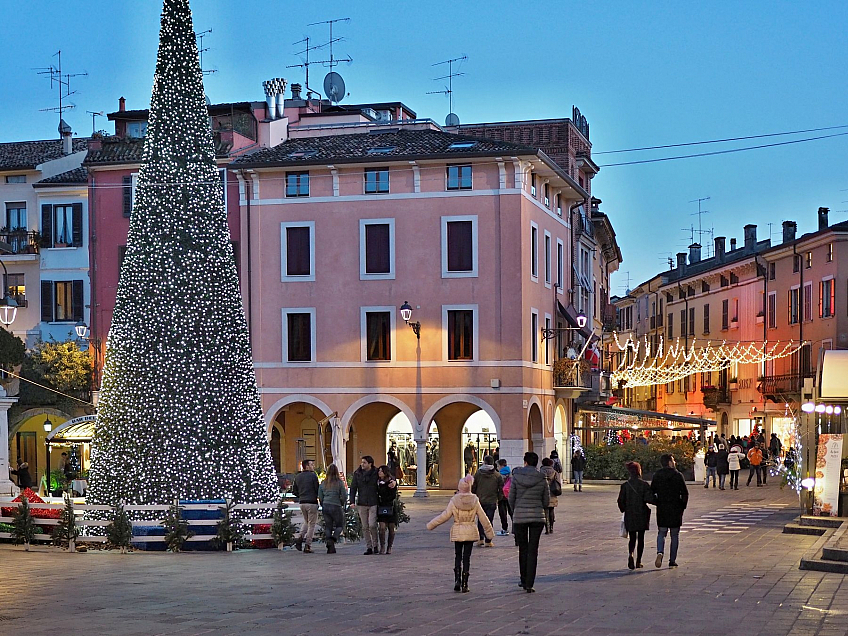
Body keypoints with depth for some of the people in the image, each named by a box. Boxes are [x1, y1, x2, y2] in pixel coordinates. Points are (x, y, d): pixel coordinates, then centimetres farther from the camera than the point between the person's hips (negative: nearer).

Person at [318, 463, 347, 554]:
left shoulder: (323, 483, 5)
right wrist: (343, 504, 12)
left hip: (325, 506, 4)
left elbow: (320, 497, 7)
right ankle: (333, 539, -16)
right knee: (340, 525, 11)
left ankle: (330, 548, 2)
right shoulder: (339, 482, -7)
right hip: (336, 507, -4)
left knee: (328, 527, 9)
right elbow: (344, 496, -7)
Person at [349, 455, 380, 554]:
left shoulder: (376, 473, 0)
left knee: (372, 525, -12)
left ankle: (375, 545, 6)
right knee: (365, 527, 4)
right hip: (361, 504, 3)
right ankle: (369, 547, 11)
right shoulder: (357, 474, 6)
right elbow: (353, 488, 7)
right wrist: (352, 501, -3)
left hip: (373, 504, -3)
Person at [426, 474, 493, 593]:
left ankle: (457, 580, -1)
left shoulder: (454, 501, -7)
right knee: (467, 557, 6)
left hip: (457, 532, -1)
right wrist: (489, 531, 13)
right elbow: (483, 518, 2)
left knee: (458, 556, 14)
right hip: (471, 532, 1)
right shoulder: (474, 501, -3)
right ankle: (464, 584, 3)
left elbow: (445, 516, -6)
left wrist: (431, 525, 4)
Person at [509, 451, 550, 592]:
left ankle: (524, 580, 22)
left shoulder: (516, 477, -5)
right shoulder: (542, 479, -2)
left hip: (520, 517, 0)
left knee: (523, 549, 15)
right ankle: (529, 584, -2)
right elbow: (547, 501, 4)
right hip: (538, 517, 0)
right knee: (533, 551, 3)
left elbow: (511, 498, 0)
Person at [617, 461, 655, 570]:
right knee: (641, 538, 11)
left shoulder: (625, 485, -3)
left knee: (632, 538, 8)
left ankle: (630, 553, -20)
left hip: (629, 516, 1)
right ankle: (638, 561, 12)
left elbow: (621, 501, -1)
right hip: (642, 515, -1)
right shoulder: (644, 484, -9)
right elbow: (648, 498, -18)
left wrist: (624, 510, 16)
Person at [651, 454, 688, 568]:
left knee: (661, 533, 10)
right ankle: (672, 560, 7)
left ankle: (660, 552, -18)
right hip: (675, 510, -2)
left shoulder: (657, 476, 2)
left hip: (661, 509, 2)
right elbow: (685, 493, -6)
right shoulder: (678, 475, -6)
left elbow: (652, 492, 1)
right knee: (675, 535, 9)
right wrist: (683, 506, 5)